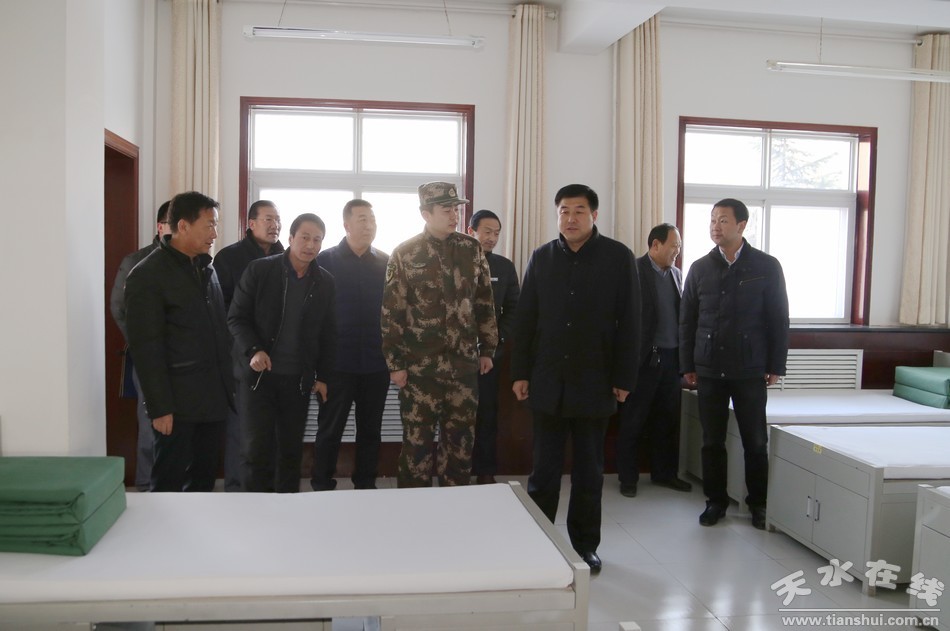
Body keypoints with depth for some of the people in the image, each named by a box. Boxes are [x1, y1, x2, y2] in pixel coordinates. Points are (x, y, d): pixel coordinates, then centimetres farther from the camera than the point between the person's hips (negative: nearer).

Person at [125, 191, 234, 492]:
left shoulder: (206, 267, 12)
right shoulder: (146, 276, -10)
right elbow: (146, 348, -13)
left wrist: (228, 382, 10)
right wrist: (160, 408, -14)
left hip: (214, 397, 7)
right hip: (178, 403, -6)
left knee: (204, 478, 14)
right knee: (169, 484, 4)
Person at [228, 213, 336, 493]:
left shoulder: (325, 282, 3)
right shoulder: (259, 270, -5)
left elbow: (328, 333, 8)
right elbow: (236, 317, -3)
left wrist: (322, 376, 6)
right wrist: (253, 350, -19)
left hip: (299, 378, 2)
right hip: (259, 374, -2)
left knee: (292, 448, 10)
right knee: (258, 448, 0)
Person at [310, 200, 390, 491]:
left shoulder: (386, 263, 6)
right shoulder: (326, 260, -1)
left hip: (376, 363, 3)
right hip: (337, 362, -2)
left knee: (370, 429, 12)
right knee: (330, 430, 6)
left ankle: (366, 486, 25)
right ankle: (321, 487, 20)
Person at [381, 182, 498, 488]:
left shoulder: (472, 250, 4)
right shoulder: (404, 254, -4)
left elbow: (484, 302, 9)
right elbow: (391, 313, -4)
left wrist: (487, 348, 8)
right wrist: (395, 363, -7)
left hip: (464, 362, 3)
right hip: (419, 365, -2)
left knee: (461, 439, 10)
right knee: (417, 440, 7)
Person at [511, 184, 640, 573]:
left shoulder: (618, 257, -1)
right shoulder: (542, 258, 6)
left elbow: (629, 323, -2)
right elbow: (525, 319, 7)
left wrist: (624, 378, -6)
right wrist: (520, 373, 2)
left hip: (594, 382, -1)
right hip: (547, 381, 2)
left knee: (589, 471, 10)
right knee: (543, 470, 6)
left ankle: (585, 544, 23)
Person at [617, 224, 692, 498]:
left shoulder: (676, 274, 13)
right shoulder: (634, 270, -9)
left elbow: (680, 313, 14)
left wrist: (683, 355, 6)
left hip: (670, 357, 7)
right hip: (643, 358, -6)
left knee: (668, 420, 14)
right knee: (633, 421, 5)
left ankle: (664, 473, 27)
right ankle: (628, 478, 16)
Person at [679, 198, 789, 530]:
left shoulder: (767, 266, 0)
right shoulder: (700, 268, 5)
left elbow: (779, 319, 1)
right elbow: (687, 320, 7)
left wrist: (776, 366, -2)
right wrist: (687, 365, 5)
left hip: (750, 370, -1)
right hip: (709, 369, 2)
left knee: (755, 441, 6)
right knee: (712, 440, 7)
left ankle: (758, 502, 21)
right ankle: (716, 500, 20)